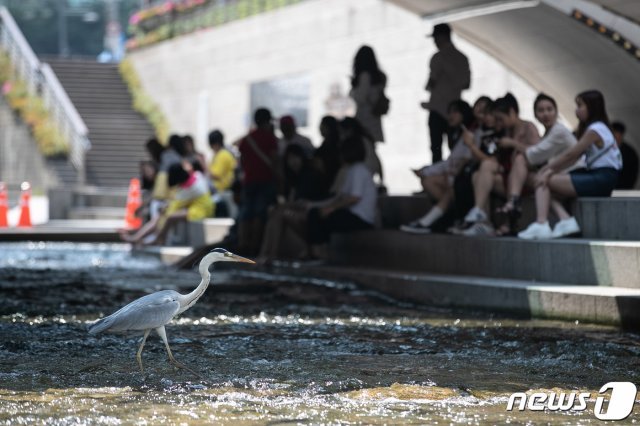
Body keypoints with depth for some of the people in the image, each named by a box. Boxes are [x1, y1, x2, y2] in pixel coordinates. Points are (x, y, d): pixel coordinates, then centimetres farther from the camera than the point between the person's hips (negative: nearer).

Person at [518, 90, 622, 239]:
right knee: (543, 182, 2)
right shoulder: (595, 128, 20)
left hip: (602, 180, -10)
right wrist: (551, 170, 3)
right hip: (596, 177, 10)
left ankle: (541, 224, -21)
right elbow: (573, 158, 14)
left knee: (544, 182, -13)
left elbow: (570, 155, -12)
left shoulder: (595, 130, -11)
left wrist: (547, 171, -4)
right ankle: (565, 220, -15)